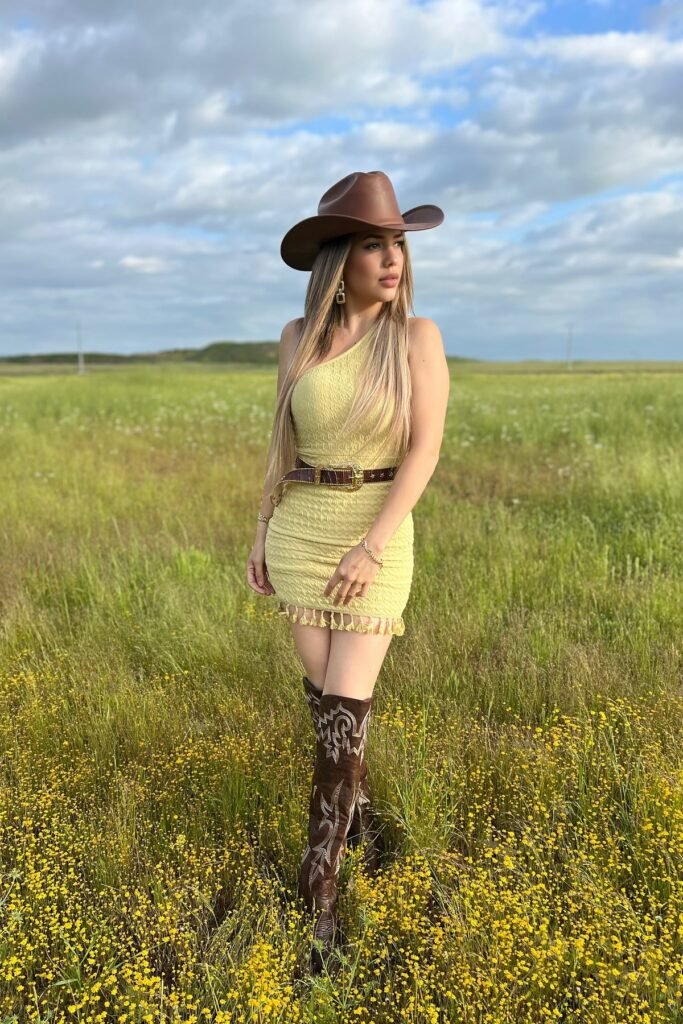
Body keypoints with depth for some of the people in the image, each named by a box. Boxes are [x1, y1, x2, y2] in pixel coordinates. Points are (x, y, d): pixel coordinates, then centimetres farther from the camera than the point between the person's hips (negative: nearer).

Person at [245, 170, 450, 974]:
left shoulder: (418, 335, -8)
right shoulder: (298, 337, 2)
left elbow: (425, 449, -13)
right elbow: (283, 440, 9)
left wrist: (372, 548, -19)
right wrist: (262, 533, 9)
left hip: (377, 535, -3)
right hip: (299, 530, 4)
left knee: (345, 707, -6)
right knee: (324, 691, 10)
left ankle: (319, 890, 6)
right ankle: (362, 819, 35)